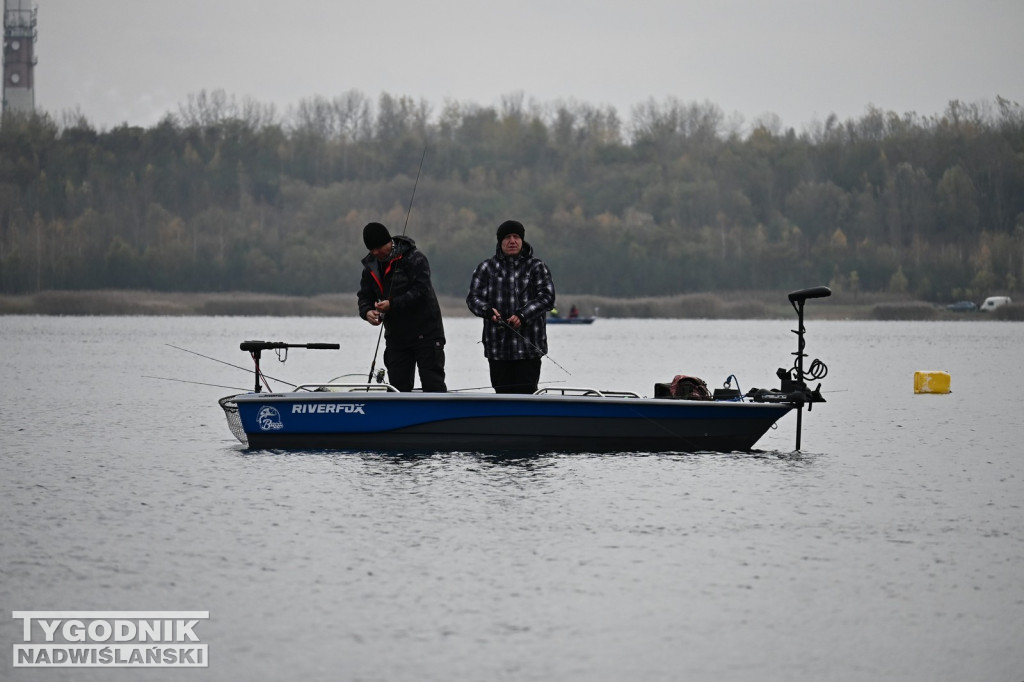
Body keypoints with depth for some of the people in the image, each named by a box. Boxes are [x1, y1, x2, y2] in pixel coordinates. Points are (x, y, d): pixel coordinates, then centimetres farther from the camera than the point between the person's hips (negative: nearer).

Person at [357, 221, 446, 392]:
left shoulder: (413, 258, -12)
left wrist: (392, 304, -29)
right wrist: (367, 312, -13)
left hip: (425, 332, -6)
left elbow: (421, 290, -21)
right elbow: (364, 296, 11)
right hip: (396, 336, 6)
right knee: (398, 384, 6)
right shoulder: (371, 266, 7)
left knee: (433, 384, -6)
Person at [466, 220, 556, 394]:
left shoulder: (536, 267, 6)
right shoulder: (487, 268, 11)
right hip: (498, 346, 2)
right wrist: (488, 310, -19)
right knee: (502, 391, 2)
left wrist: (523, 315, -18)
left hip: (529, 346, -2)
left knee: (526, 391, -7)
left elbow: (547, 297, -4)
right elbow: (474, 298, 4)